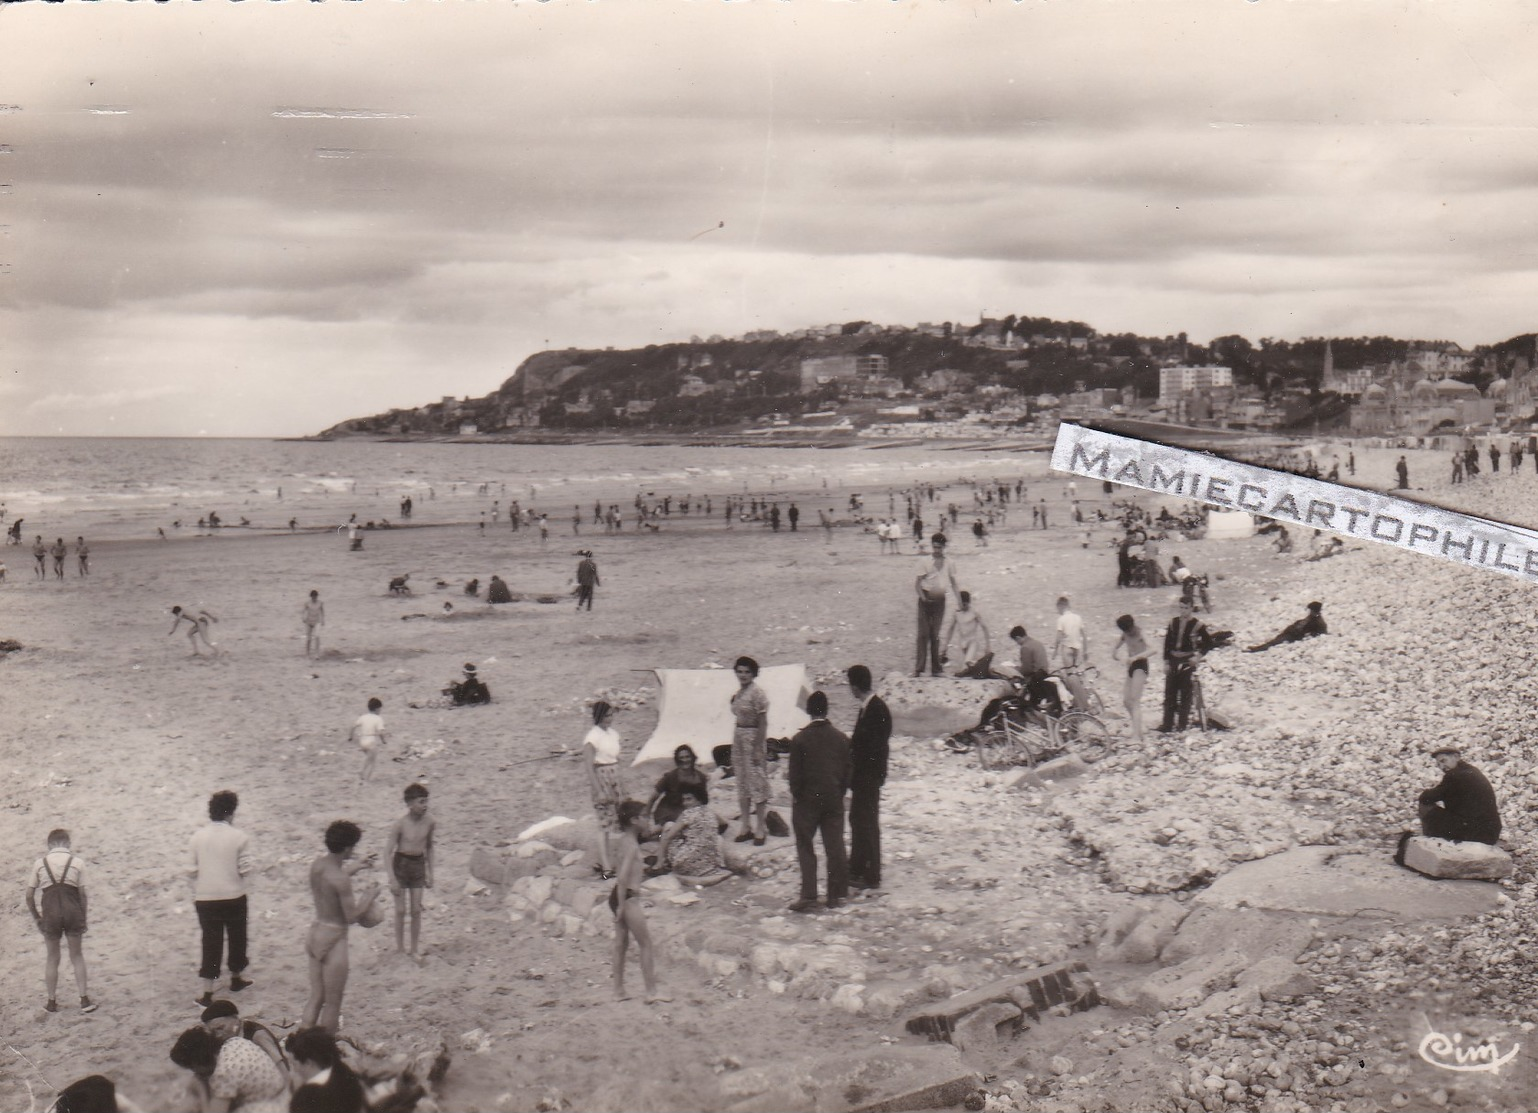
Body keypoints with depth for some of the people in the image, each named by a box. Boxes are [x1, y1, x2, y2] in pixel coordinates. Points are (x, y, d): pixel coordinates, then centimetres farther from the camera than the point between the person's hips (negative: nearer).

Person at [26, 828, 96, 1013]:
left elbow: (29, 895, 4)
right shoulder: (77, 863, 2)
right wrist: (83, 919, 10)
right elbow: (82, 894, 0)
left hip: (50, 914, 0)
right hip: (73, 910, 0)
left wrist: (36, 917, 16)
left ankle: (52, 1002, 23)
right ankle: (84, 1000, 11)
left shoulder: (40, 864, 5)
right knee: (77, 955, 14)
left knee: (52, 958, 15)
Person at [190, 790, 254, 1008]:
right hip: (234, 896, -1)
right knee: (237, 937, 20)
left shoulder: (198, 835, -5)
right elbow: (244, 869, -10)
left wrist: (195, 894, 13)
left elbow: (193, 869, 0)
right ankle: (235, 979, 38)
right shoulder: (239, 837, -12)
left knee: (211, 942, 6)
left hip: (205, 898, 1)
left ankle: (207, 993, 3)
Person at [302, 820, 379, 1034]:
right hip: (333, 940, -8)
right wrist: (369, 895, -5)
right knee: (333, 1003, 8)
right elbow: (352, 916, -20)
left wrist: (352, 869, 22)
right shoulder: (341, 880, -26)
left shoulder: (317, 864, -2)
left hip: (316, 933, 8)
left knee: (316, 997, 18)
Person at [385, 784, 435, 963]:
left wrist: (430, 873, 12)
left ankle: (414, 950, 20)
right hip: (401, 864, -3)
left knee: (416, 910, 7)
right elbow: (388, 852, -15)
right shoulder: (399, 825, -20)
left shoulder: (429, 822, -7)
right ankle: (400, 947, 23)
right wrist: (392, 879, -17)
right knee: (401, 910, 6)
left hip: (418, 866, 3)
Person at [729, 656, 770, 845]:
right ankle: (745, 826, 20)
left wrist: (758, 748, -18)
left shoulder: (757, 693, -13)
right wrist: (733, 750, 16)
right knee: (742, 783, 12)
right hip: (738, 738, 8)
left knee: (757, 782, -3)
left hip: (753, 739, -8)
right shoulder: (738, 693, 10)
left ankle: (760, 829, 3)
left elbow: (763, 723, -14)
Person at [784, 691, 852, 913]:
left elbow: (796, 772, -9)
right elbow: (849, 770, 4)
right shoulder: (841, 738, 0)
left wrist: (795, 794, 4)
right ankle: (836, 895, 12)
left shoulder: (800, 739, -11)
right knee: (835, 847, 8)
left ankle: (808, 896, -1)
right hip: (834, 800, 3)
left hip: (807, 800, -3)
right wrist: (840, 792, 14)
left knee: (805, 848, 4)